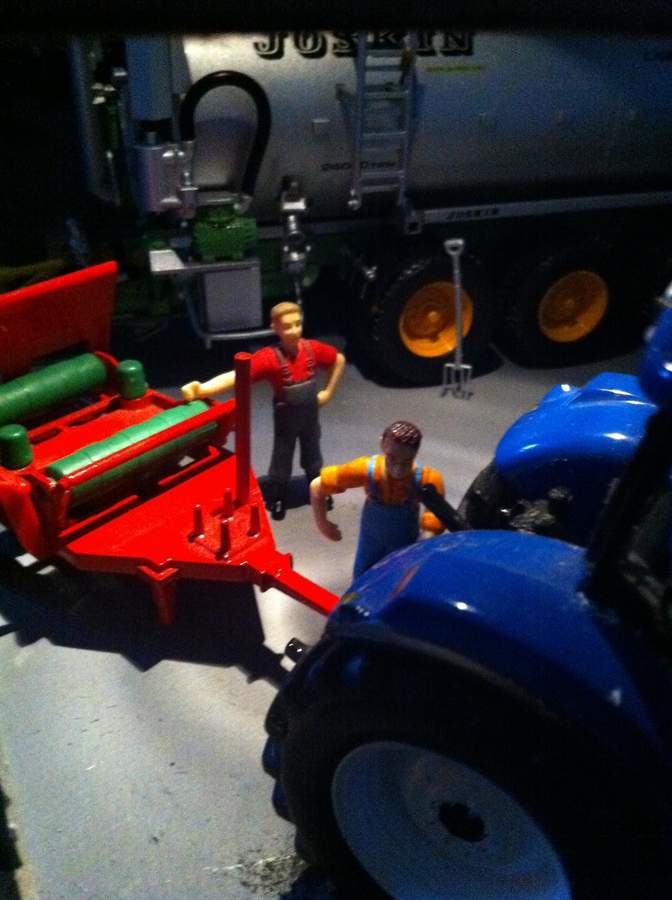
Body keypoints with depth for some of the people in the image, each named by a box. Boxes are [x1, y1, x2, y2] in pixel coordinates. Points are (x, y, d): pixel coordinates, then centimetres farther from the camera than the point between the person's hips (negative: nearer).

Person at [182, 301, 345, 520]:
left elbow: (339, 359, 5)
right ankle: (277, 500, 31)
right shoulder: (269, 356, -29)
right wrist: (201, 389, -58)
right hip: (286, 418, -4)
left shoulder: (313, 349, -16)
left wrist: (328, 391, 2)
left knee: (312, 455, 22)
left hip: (311, 415, 4)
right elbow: (237, 375, -43)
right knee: (281, 458, 12)